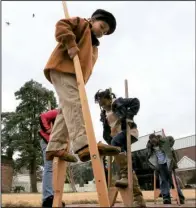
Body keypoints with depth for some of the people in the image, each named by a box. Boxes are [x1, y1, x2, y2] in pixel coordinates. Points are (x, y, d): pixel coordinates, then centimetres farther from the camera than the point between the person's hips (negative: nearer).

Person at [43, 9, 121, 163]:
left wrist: (82, 80, 7)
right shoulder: (81, 24, 12)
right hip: (62, 69, -9)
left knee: (67, 107, -1)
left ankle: (56, 147, -1)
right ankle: (84, 144, -41)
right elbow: (62, 25, -5)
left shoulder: (94, 47, 34)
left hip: (75, 74, 9)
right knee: (73, 102, -26)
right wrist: (70, 44, -18)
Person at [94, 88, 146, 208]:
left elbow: (135, 102, -8)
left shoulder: (117, 102, 0)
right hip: (118, 139, 8)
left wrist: (129, 116, -17)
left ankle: (125, 176, -35)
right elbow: (106, 132, 23)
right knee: (126, 166, 0)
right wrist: (109, 140, 10)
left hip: (129, 131, -7)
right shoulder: (104, 113, 19)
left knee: (115, 143, -38)